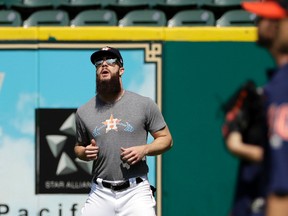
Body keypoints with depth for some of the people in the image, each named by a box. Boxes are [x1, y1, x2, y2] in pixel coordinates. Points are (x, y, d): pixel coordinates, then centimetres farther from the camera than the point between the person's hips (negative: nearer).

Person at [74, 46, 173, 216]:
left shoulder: (144, 104, 2)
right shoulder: (84, 112, 9)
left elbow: (166, 139, 6)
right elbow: (79, 147, 21)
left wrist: (144, 149, -12)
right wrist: (85, 152, -2)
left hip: (136, 191, -2)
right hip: (100, 194, 3)